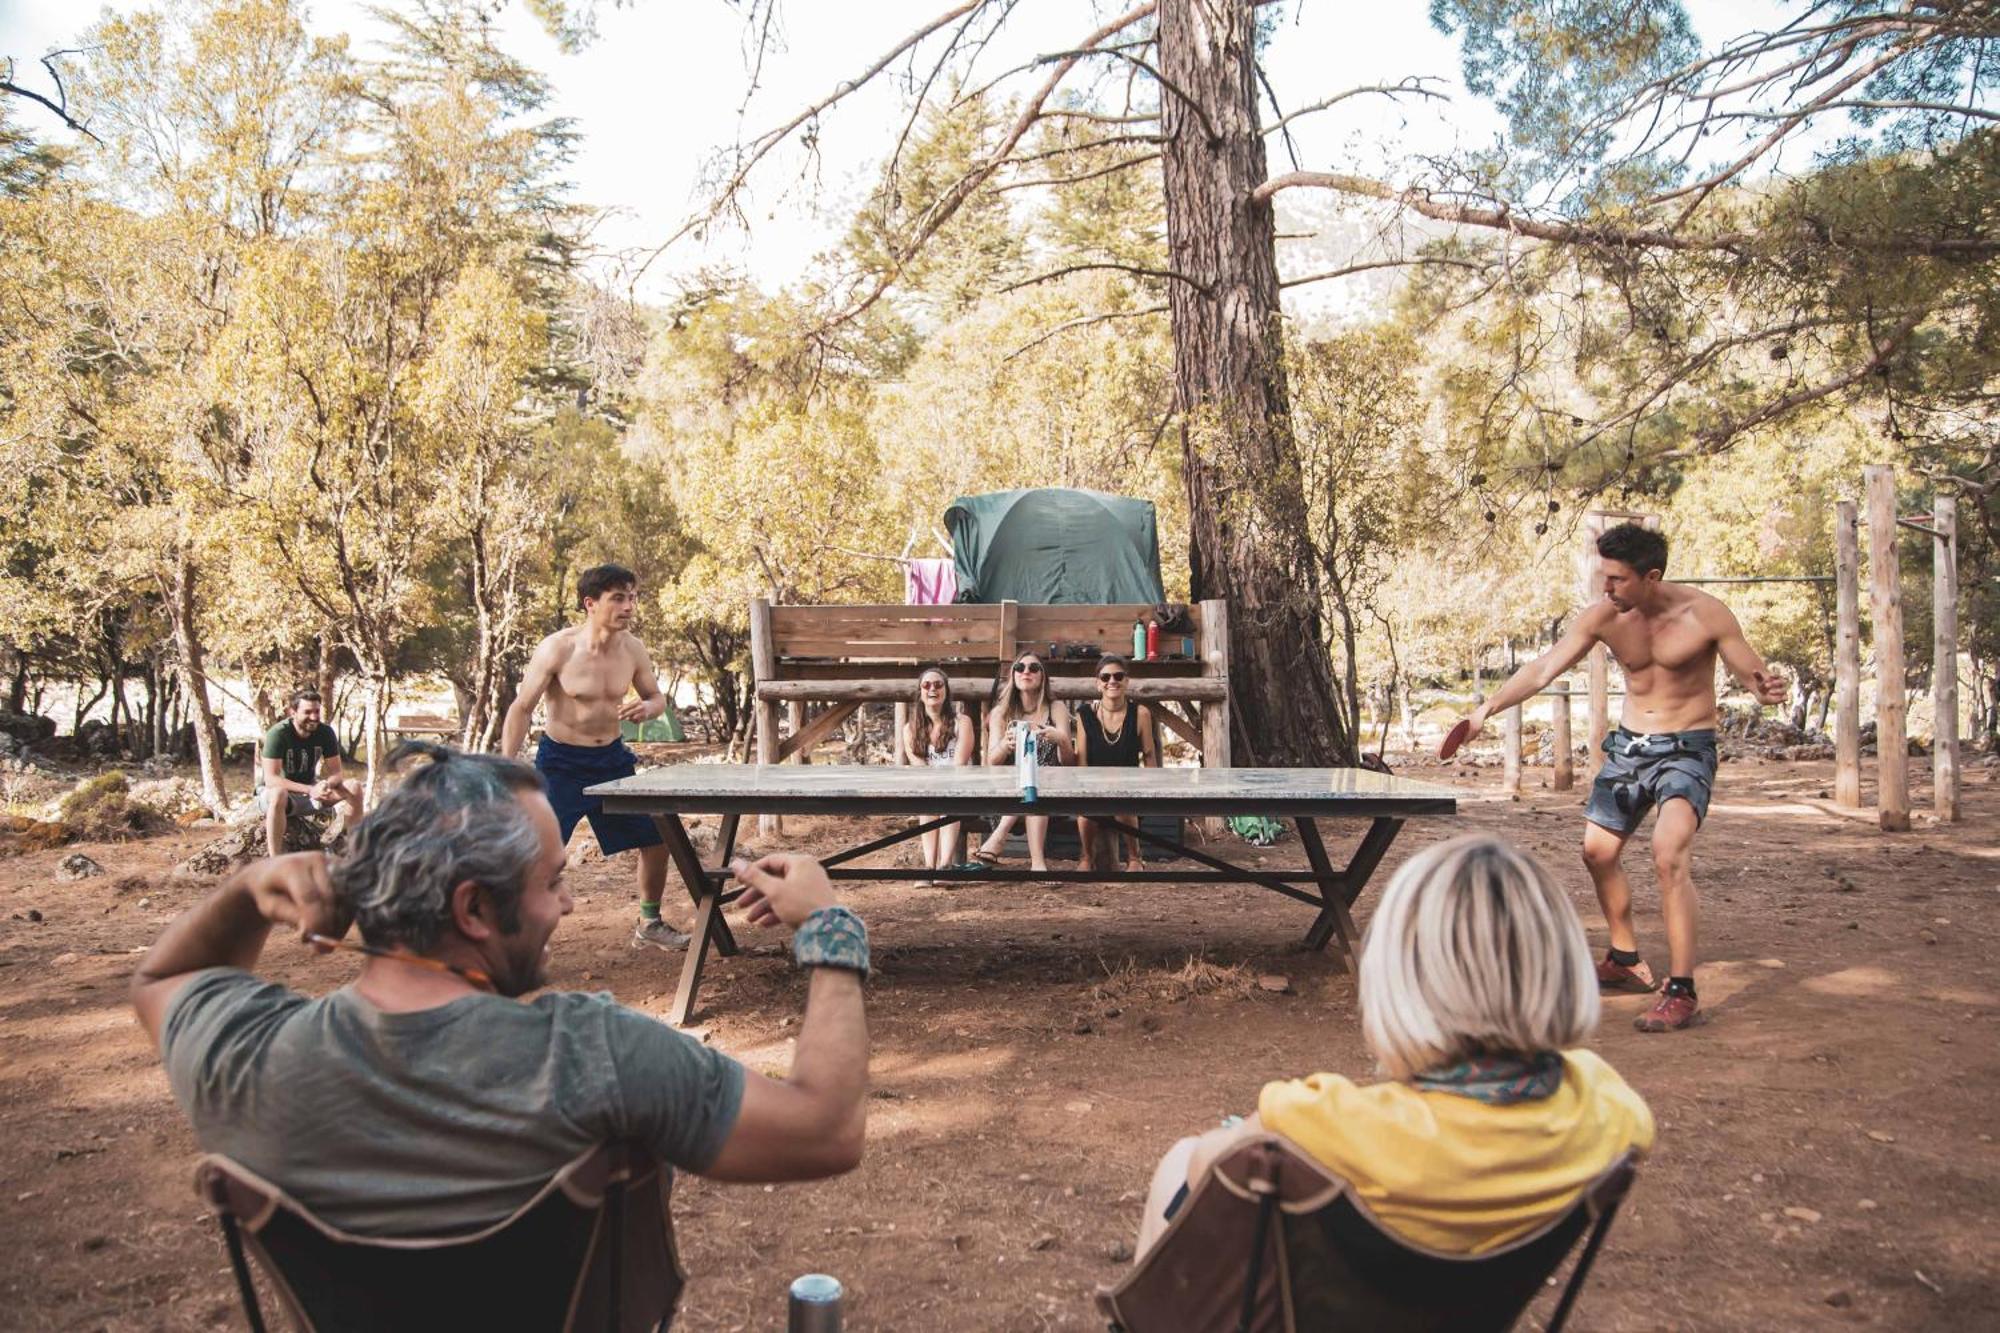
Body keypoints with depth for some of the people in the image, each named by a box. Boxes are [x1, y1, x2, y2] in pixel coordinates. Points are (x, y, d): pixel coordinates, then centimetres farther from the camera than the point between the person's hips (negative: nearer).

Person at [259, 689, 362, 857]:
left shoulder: (325, 732, -9)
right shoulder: (278, 734, -23)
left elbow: (336, 773, -8)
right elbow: (271, 779, -29)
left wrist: (327, 784, -33)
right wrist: (310, 790, -40)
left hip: (310, 789, 5)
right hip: (272, 792, -5)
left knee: (353, 787, -17)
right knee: (278, 794, -41)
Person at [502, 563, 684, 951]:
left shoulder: (632, 648, -5)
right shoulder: (557, 649, -19)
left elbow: (657, 697, 10)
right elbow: (522, 709, -12)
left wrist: (647, 708, -16)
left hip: (612, 758, 5)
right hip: (561, 761, -5)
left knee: (655, 839, 8)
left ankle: (649, 923, 29)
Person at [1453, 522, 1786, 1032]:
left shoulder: (1705, 614, -16)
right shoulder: (1602, 617, -7)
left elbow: (1753, 675, -9)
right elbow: (1543, 669, -8)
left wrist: (1766, 689, -34)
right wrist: (1487, 708, -17)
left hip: (1687, 751, -6)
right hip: (1628, 746, 6)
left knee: (1669, 856, -24)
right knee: (1598, 851, 11)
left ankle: (1681, 994, -17)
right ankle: (1626, 962, 33)